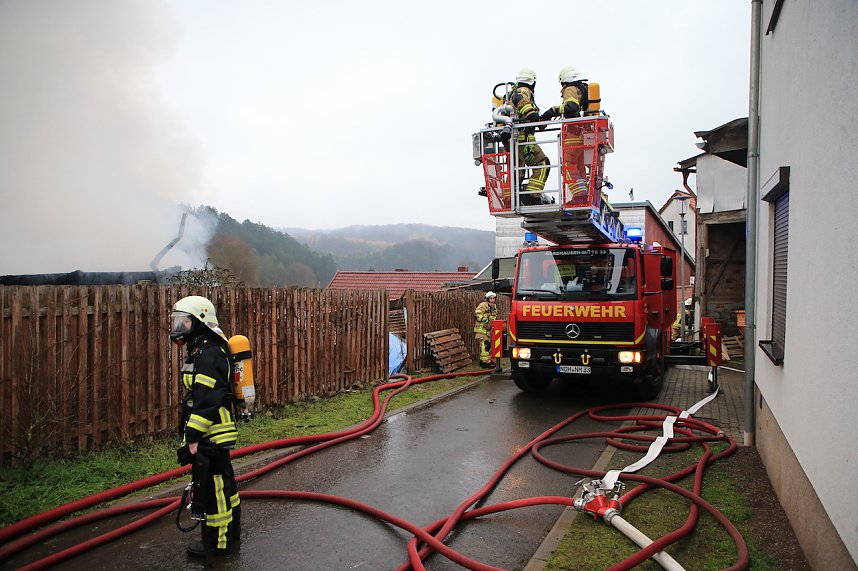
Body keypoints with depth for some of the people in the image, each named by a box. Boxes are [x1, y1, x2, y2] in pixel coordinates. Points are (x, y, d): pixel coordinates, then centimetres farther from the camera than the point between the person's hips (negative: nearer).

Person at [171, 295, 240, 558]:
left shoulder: (208, 354, -19)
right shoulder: (200, 351, 15)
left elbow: (207, 401, -24)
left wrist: (193, 437, -21)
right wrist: (192, 433, 22)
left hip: (210, 437, -11)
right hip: (216, 436, 11)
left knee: (211, 487, 1)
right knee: (223, 483, 20)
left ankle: (217, 542, 14)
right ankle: (231, 531, 34)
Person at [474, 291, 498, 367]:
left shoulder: (494, 307, 15)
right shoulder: (483, 305, -12)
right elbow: (476, 314, -19)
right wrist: (483, 319, -28)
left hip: (489, 329, 9)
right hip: (481, 328, -9)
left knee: (488, 345, 12)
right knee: (484, 344, -13)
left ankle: (482, 360, 22)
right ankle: (486, 361, -12)